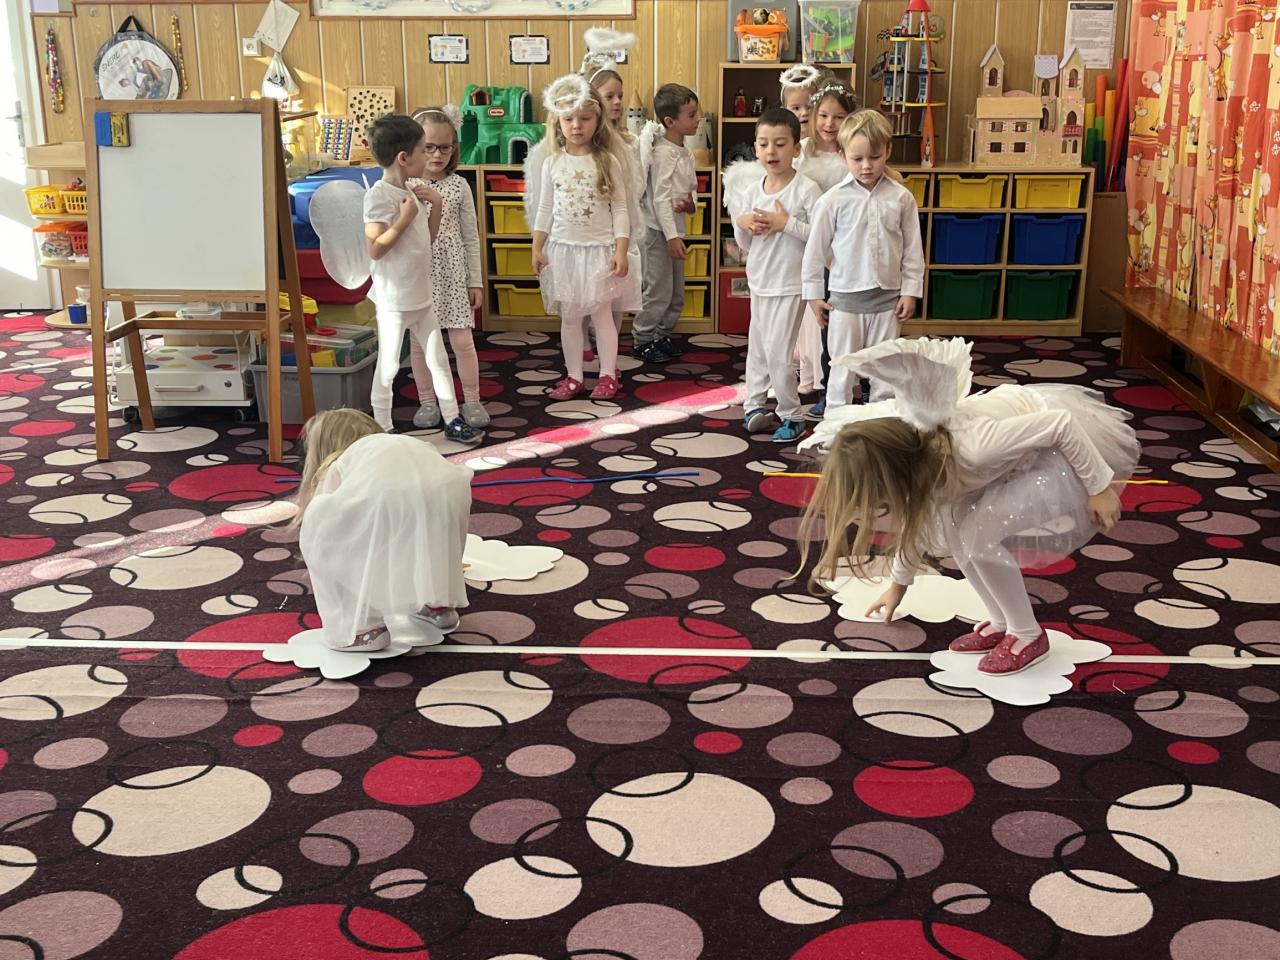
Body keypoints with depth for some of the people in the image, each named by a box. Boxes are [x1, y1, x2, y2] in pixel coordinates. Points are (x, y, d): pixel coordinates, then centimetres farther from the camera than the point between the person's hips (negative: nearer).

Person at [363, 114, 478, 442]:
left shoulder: (410, 191, 7)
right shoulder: (379, 196, -18)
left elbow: (427, 238, 16)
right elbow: (375, 249, -23)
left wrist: (436, 206, 3)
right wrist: (404, 218, -23)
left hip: (422, 295, 8)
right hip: (394, 300, -8)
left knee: (438, 359, 14)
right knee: (388, 365, 3)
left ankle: (452, 419, 24)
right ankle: (382, 428, 15)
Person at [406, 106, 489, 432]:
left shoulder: (458, 186, 1)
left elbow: (471, 237, 5)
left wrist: (476, 281, 5)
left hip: (452, 274, 0)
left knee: (462, 341, 3)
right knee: (420, 341, 7)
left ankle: (472, 401, 17)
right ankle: (427, 402, 21)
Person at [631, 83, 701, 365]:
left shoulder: (685, 153, 11)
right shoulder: (663, 153, -17)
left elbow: (690, 187, 19)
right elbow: (660, 198, -20)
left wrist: (690, 202, -6)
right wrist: (672, 236, -22)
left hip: (674, 227, 9)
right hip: (658, 228, -9)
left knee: (676, 291, 15)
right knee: (659, 289, -3)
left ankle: (663, 335, 27)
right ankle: (642, 339, 8)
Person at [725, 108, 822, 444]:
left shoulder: (806, 189, -14)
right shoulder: (751, 190, 4)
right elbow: (745, 244, 10)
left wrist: (787, 223, -24)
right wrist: (742, 224, -10)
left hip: (790, 284, -6)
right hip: (759, 281, 6)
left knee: (776, 351, -6)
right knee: (757, 347, 15)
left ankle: (791, 415, 9)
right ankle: (755, 404, 29)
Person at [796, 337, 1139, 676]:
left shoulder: (972, 448, -37)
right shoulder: (912, 451, -10)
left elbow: (1062, 425, -28)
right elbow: (917, 518, 10)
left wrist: (1099, 487, -18)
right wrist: (898, 583, 24)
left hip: (1076, 441, -8)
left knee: (980, 533, -19)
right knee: (950, 521, -4)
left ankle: (1028, 635, 2)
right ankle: (1001, 623, 13)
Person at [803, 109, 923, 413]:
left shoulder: (901, 198, -2)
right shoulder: (833, 200, -7)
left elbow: (913, 249, 4)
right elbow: (816, 248, -1)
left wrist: (910, 291, 2)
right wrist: (813, 294, 1)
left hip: (887, 297, 2)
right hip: (845, 297, -2)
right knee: (842, 371, 6)